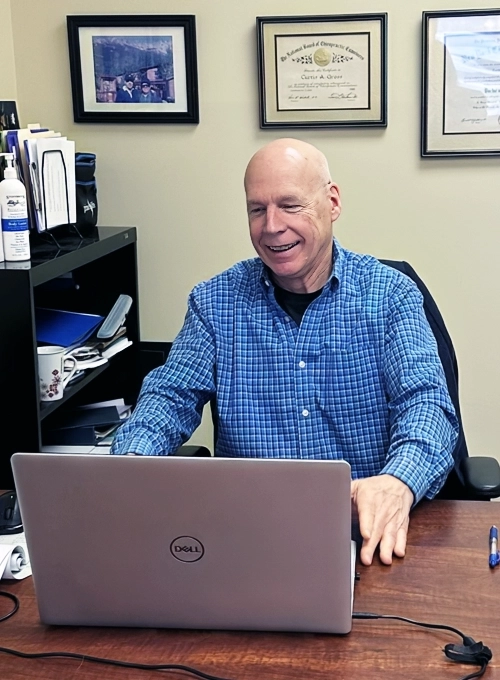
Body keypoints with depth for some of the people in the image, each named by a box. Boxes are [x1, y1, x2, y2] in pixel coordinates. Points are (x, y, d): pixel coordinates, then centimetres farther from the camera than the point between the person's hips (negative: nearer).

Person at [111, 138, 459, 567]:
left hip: (366, 527, -2)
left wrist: (398, 483, -32)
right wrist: (133, 460, -20)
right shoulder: (215, 302, 7)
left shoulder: (390, 294, 1)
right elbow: (172, 396, 4)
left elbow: (425, 400, -10)